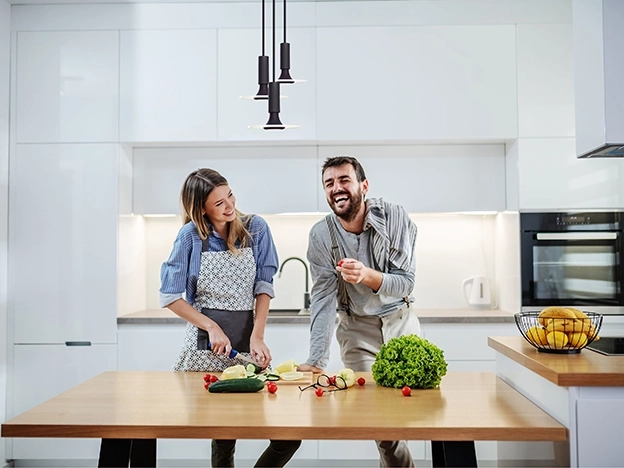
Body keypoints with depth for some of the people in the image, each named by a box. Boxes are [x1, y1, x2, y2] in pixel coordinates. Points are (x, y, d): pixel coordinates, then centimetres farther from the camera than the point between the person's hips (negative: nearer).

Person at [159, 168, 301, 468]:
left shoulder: (255, 228, 0)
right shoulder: (191, 235, -3)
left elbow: (264, 287, -2)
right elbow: (170, 296, -3)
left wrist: (257, 337, -12)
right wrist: (212, 328, -11)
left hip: (247, 340, 2)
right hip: (204, 343, -2)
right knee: (222, 437, 2)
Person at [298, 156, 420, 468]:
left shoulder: (394, 217, -17)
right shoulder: (320, 235, -14)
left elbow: (405, 283, -19)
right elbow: (323, 297, -17)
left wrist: (367, 275, -41)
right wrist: (316, 360, -27)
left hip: (400, 321, 1)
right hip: (357, 328, 0)